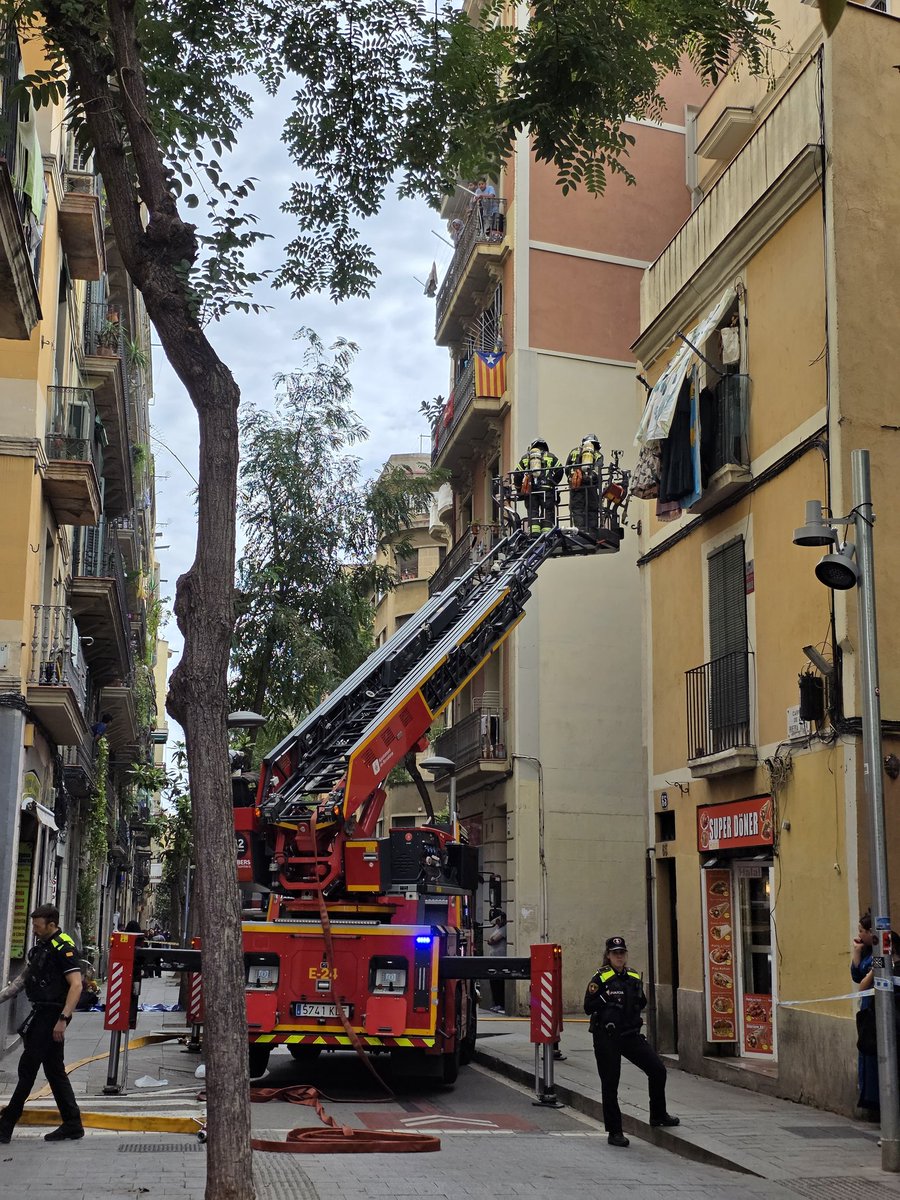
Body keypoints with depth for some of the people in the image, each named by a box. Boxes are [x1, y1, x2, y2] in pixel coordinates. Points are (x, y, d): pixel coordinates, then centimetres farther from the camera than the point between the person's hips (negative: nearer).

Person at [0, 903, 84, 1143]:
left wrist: (62, 1019, -25)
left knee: (28, 1068, -5)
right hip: (42, 1013, 10)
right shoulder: (40, 947, 15)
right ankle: (72, 1125, 14)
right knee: (55, 1070, 11)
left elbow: (76, 985, -21)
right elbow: (23, 978, 23)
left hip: (51, 1015, -10)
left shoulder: (63, 948, -15)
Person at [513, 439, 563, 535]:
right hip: (546, 488, -1)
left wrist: (519, 489, 23)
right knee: (548, 512, -1)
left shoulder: (525, 457, 19)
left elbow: (517, 475, 13)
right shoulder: (550, 456, 16)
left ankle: (533, 533, -11)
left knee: (532, 512, 2)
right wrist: (553, 483, 19)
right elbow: (559, 470, 6)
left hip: (530, 489, 1)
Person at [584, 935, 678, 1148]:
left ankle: (658, 1116, 20)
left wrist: (640, 999, 4)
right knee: (610, 1084, 1)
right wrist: (607, 1001, -20)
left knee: (658, 1070, 0)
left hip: (631, 1034, 5)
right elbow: (588, 1007, -10)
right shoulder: (600, 978, -6)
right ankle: (614, 1132, 11)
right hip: (606, 1037, -5)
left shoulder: (634, 978, 11)